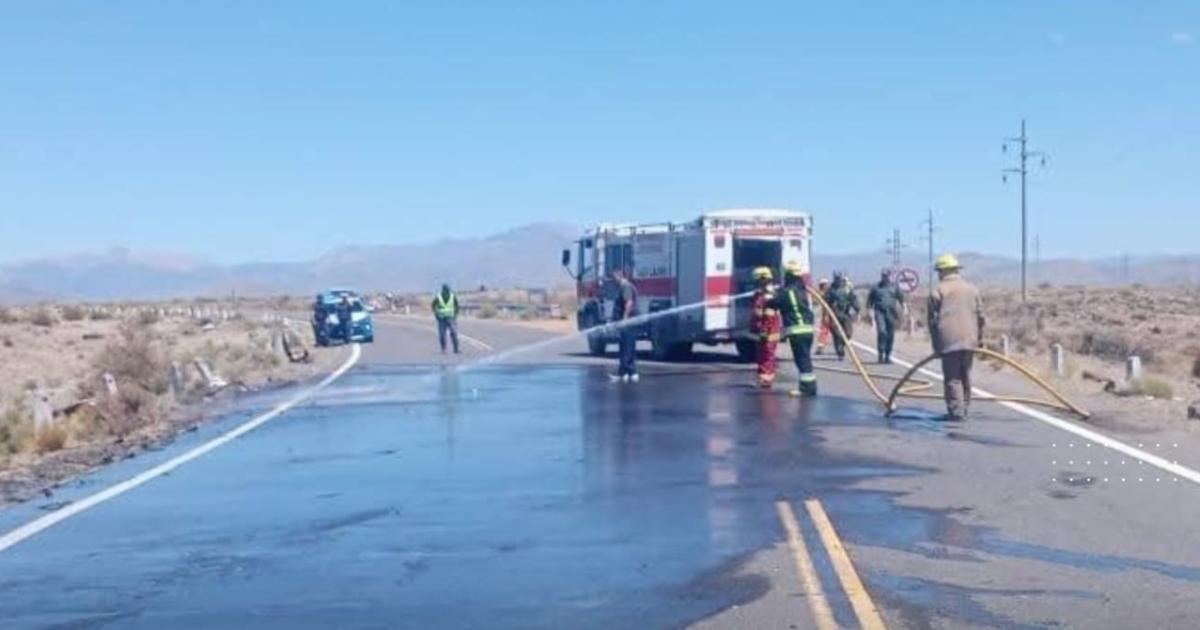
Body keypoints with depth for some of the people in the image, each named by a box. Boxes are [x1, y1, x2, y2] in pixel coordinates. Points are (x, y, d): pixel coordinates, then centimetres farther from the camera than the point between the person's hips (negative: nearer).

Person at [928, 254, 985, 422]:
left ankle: (956, 411, -6)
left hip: (948, 340, -4)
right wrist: (979, 339, 19)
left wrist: (936, 345, 7)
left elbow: (933, 320, 1)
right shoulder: (971, 289, 14)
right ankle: (964, 408, 20)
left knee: (952, 377, -2)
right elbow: (980, 316, 13)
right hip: (970, 339, 4)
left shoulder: (937, 291, 1)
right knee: (965, 376, 15)